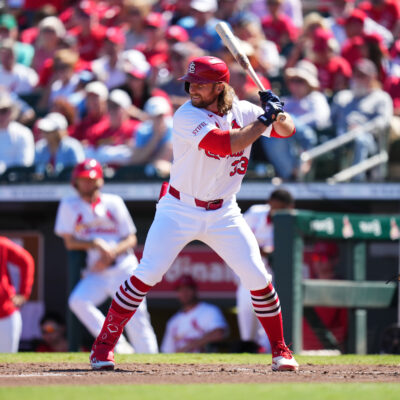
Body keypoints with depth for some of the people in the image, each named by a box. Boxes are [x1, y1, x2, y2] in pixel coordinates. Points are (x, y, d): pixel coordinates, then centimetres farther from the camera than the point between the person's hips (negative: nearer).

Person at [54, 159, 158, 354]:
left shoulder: (113, 202, 2)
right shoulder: (69, 206, 3)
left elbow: (131, 239, 2)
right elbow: (69, 242, 1)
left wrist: (112, 253, -16)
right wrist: (95, 244, -15)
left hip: (124, 267, -1)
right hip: (96, 272, 1)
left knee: (137, 318, -9)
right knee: (78, 301, -26)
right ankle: (118, 345, -19)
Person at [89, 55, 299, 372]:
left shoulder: (241, 111, -1)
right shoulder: (187, 117, -18)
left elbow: (287, 130, 7)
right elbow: (225, 144, -30)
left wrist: (277, 112, -14)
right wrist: (264, 119, -23)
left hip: (224, 213, 4)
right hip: (180, 209, -4)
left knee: (258, 277, -3)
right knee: (148, 274, -13)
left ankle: (280, 349, 13)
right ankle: (104, 345, -2)